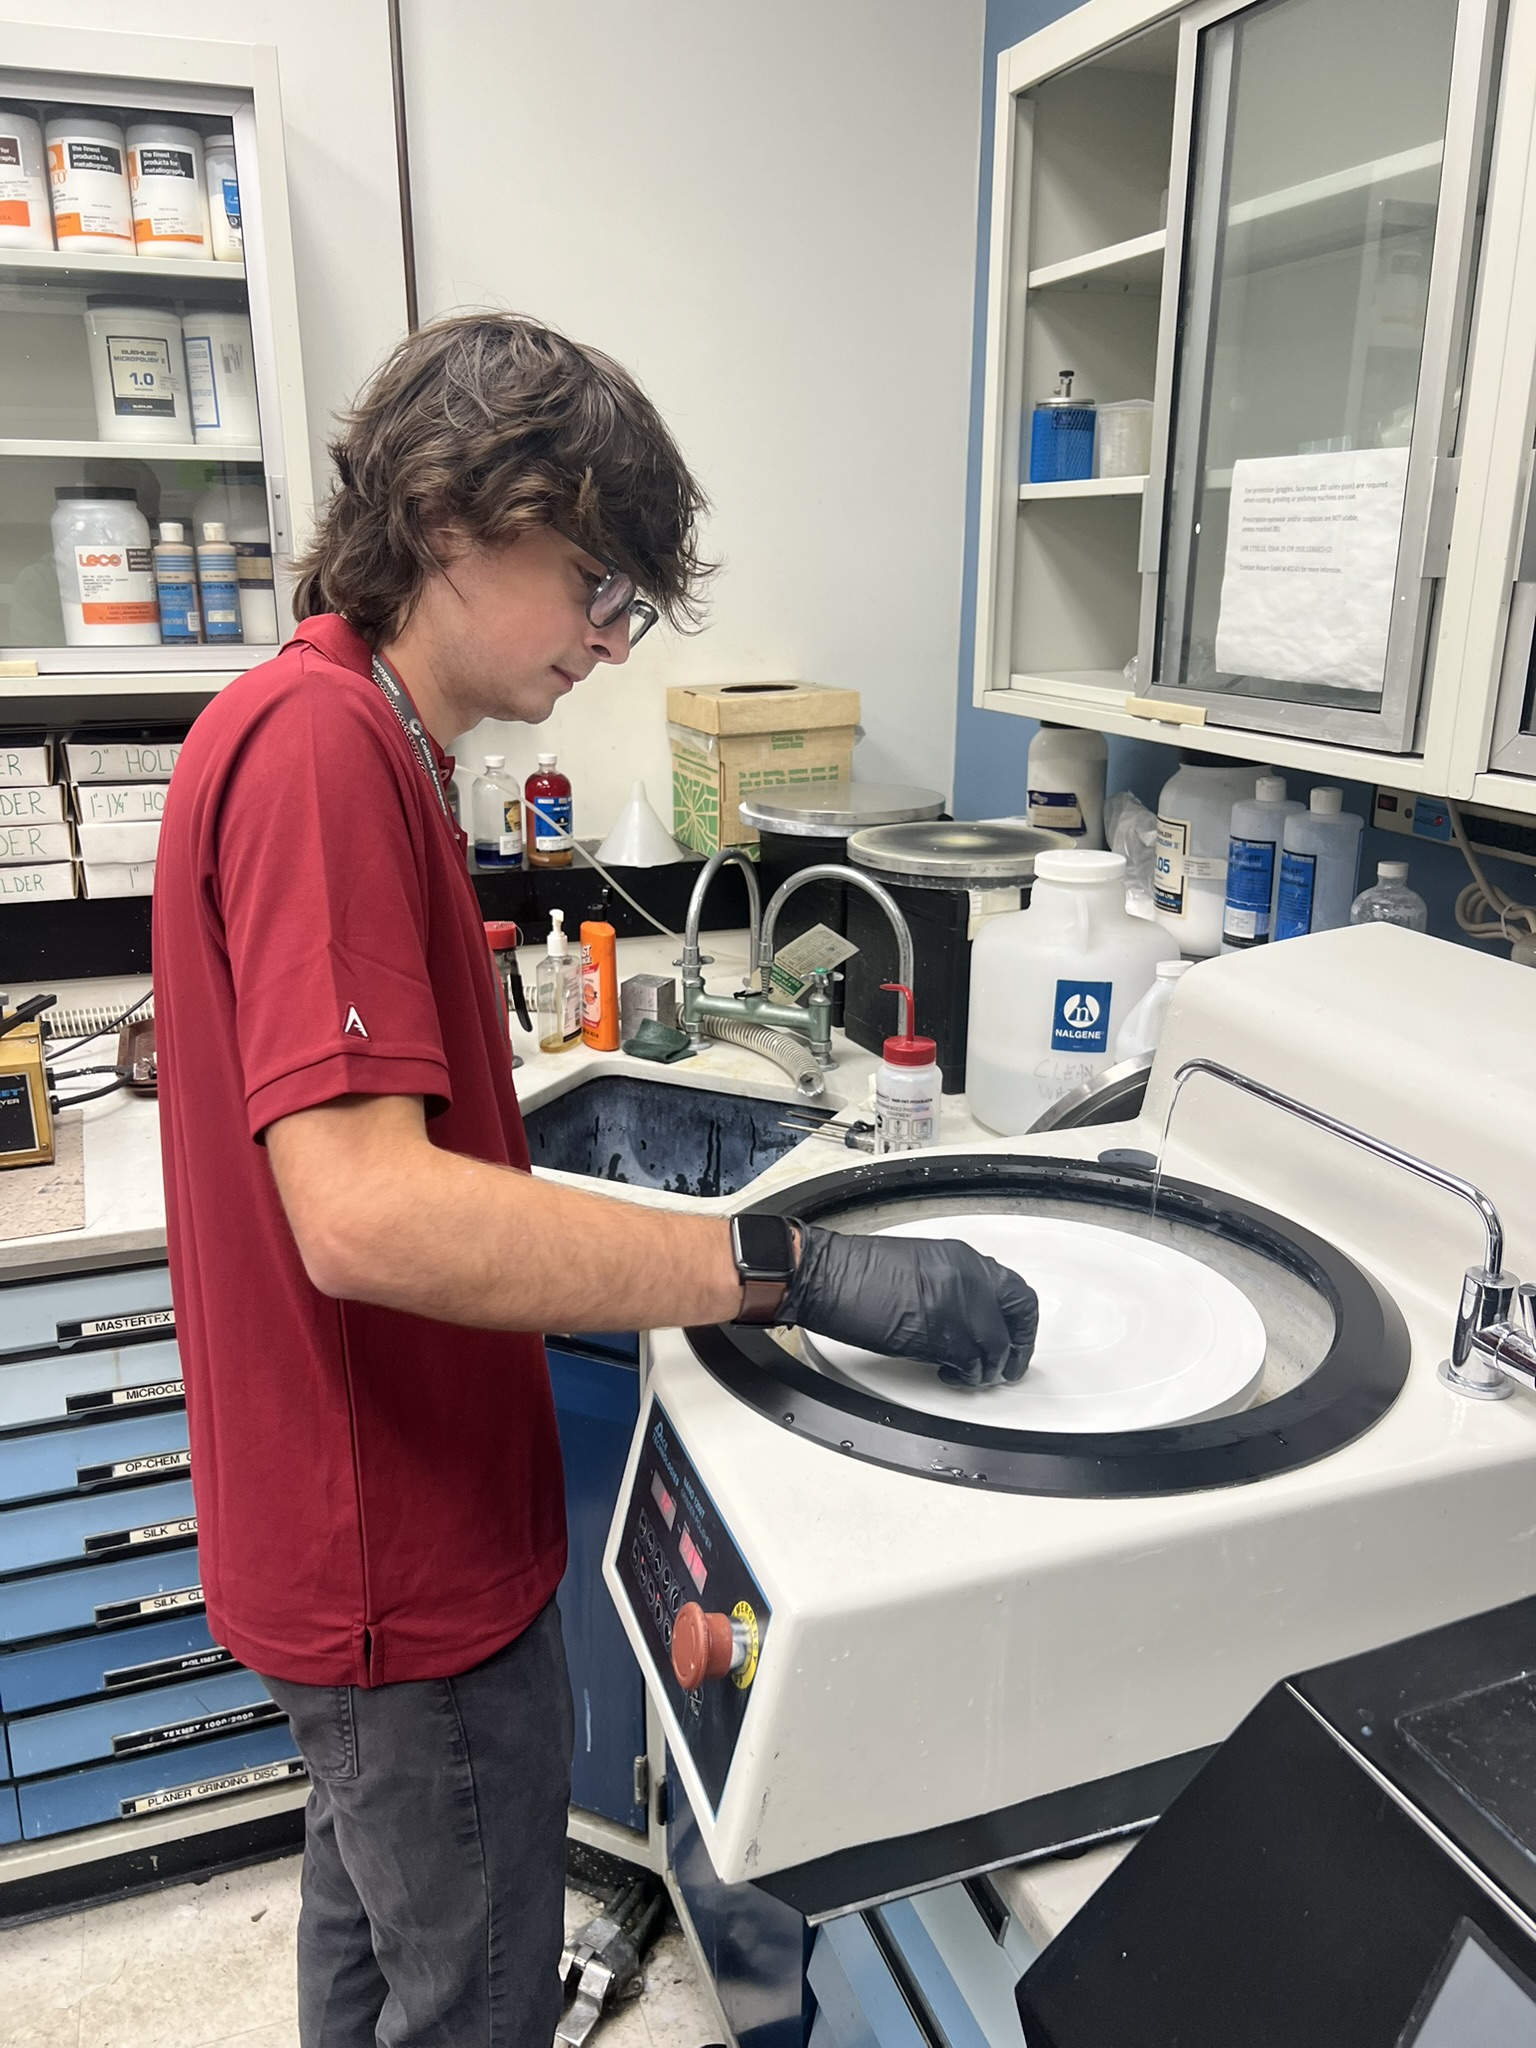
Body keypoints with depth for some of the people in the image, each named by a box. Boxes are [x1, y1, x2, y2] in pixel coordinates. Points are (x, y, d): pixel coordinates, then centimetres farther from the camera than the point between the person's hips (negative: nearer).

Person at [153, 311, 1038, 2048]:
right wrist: (789, 1269, -33)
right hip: (406, 1562, -9)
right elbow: (365, 1212, -34)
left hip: (366, 1520, 10)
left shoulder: (344, 737, 8)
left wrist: (577, 1285, 8)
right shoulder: (317, 744, -24)